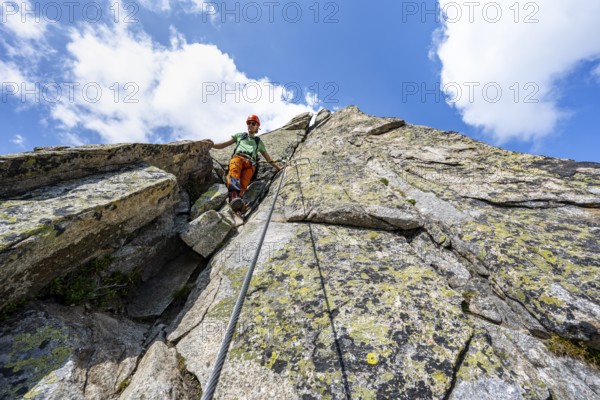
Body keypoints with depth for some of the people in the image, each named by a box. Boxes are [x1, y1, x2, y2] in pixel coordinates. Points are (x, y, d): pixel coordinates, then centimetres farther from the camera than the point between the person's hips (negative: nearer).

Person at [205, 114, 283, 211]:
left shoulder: (259, 142, 35)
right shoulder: (240, 135, 33)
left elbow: (268, 158, 36)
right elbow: (225, 144, 26)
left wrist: (278, 166, 28)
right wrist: (213, 145, 9)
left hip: (250, 163, 1)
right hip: (237, 157, 0)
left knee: (243, 183, -31)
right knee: (234, 169, -39)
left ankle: (236, 200, -58)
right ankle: (234, 193, -63)